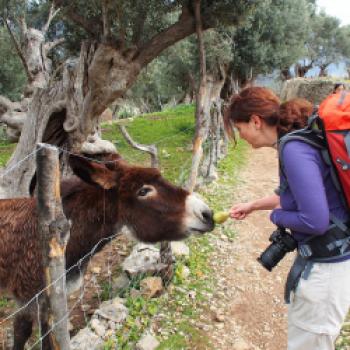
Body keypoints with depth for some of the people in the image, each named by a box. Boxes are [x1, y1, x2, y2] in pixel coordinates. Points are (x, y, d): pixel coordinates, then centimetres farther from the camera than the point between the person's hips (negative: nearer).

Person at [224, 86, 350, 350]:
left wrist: (276, 216, -11)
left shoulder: (295, 150, -27)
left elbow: (315, 221, -30)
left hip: (326, 266, -9)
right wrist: (252, 206, 22)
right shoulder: (295, 140, 2)